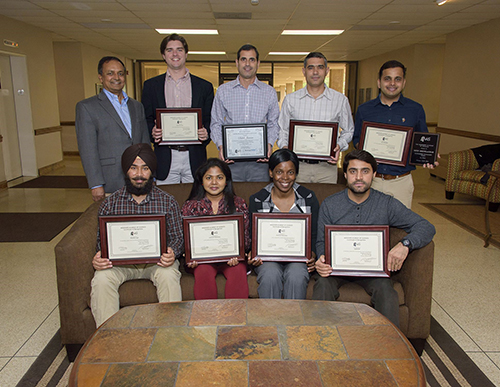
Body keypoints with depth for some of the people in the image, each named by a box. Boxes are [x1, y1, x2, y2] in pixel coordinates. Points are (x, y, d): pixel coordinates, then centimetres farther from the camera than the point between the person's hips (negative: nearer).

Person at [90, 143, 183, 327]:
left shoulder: (167, 201, 3)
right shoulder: (110, 203, 5)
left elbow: (177, 236, 4)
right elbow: (102, 240, 8)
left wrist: (172, 253, -20)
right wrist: (98, 258, -16)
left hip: (156, 261, -1)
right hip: (120, 262, 1)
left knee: (169, 275, -32)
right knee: (102, 278, -28)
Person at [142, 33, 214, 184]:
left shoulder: (204, 86, 10)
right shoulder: (151, 85, 11)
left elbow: (211, 121, 10)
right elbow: (145, 120, 10)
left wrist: (206, 134, -12)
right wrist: (152, 132, -12)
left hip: (194, 159, 0)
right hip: (165, 159, 0)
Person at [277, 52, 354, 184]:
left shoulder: (341, 100, 5)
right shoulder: (290, 99, 6)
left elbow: (348, 131, 14)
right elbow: (282, 130, 14)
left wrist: (339, 146, -6)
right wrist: (285, 146, -6)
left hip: (326, 167, 0)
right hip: (297, 165, 0)